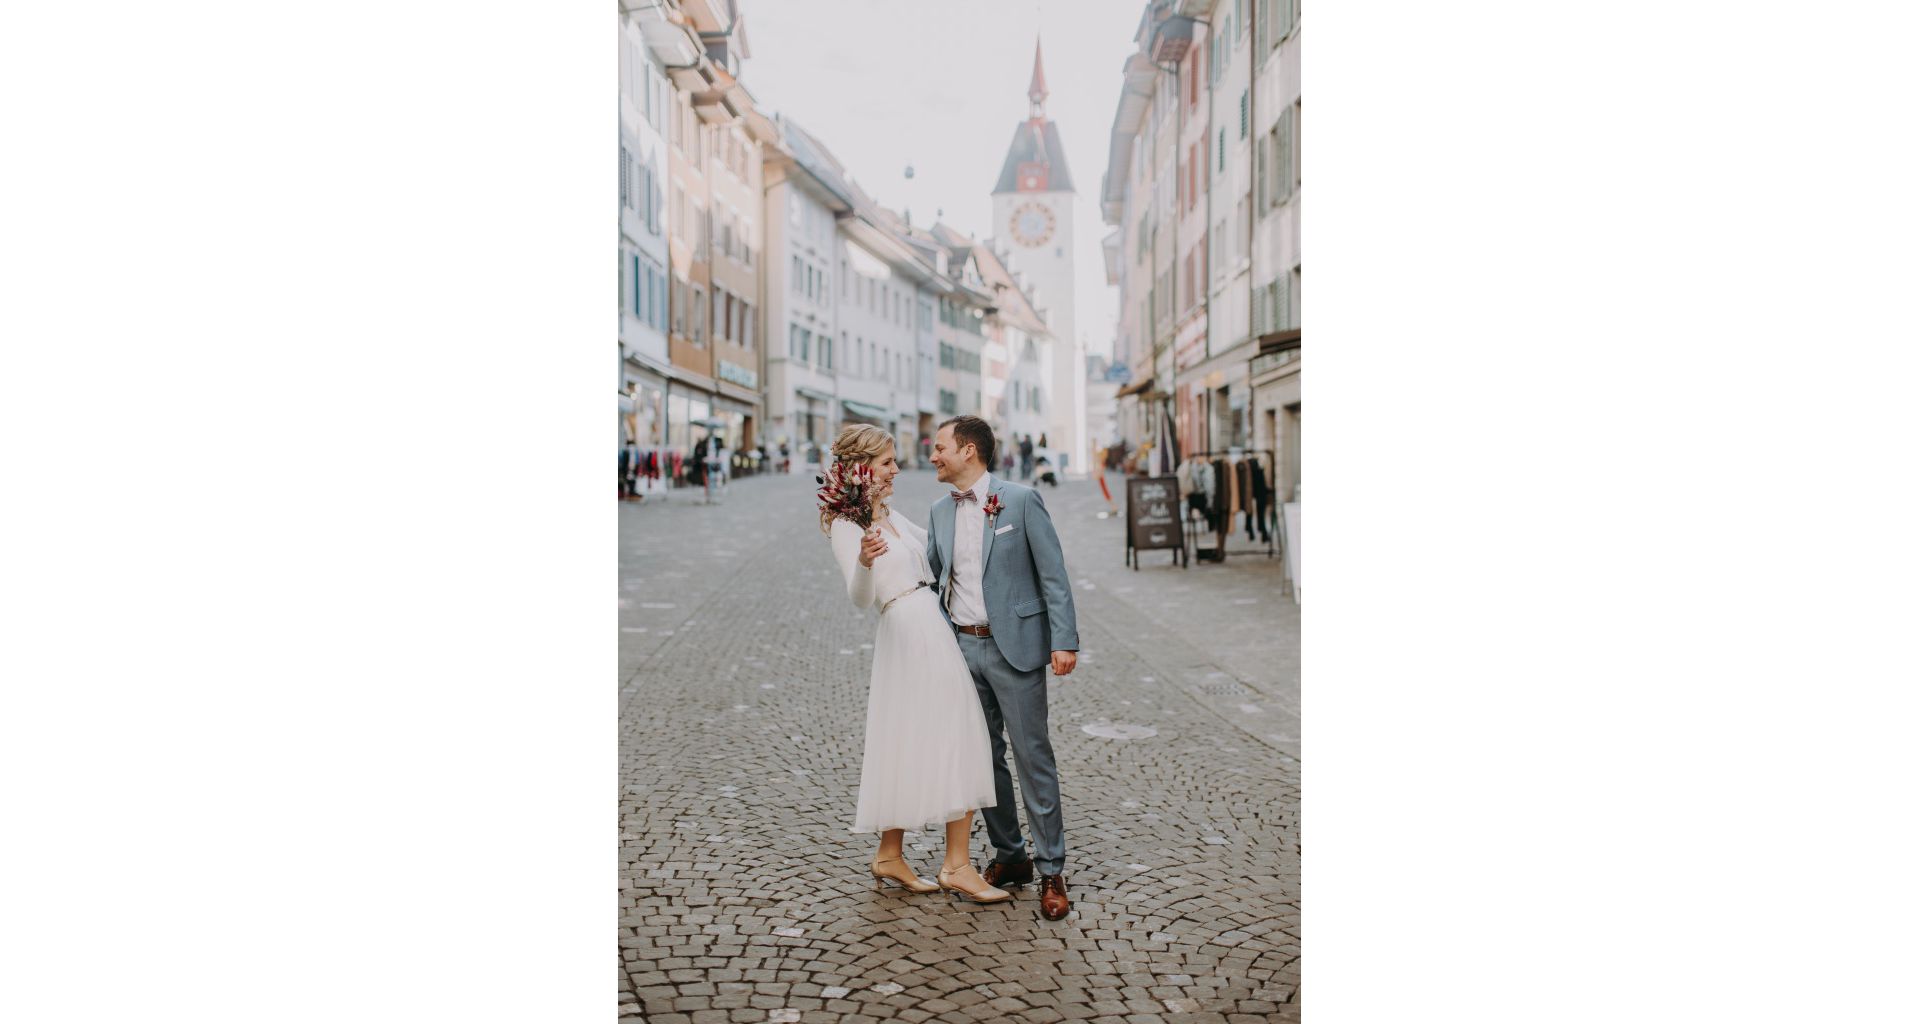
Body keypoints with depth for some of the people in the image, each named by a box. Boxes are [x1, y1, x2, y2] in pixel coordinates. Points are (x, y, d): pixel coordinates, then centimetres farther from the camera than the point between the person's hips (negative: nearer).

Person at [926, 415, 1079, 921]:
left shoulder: (1021, 500, -7)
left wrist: (1064, 641, -14)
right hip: (961, 647, 6)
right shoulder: (939, 512, 10)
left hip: (1014, 646, -5)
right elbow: (933, 577, 15)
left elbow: (1054, 575, -7)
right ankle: (1009, 856, 27)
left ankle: (1052, 870, 11)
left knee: (1033, 756, 0)